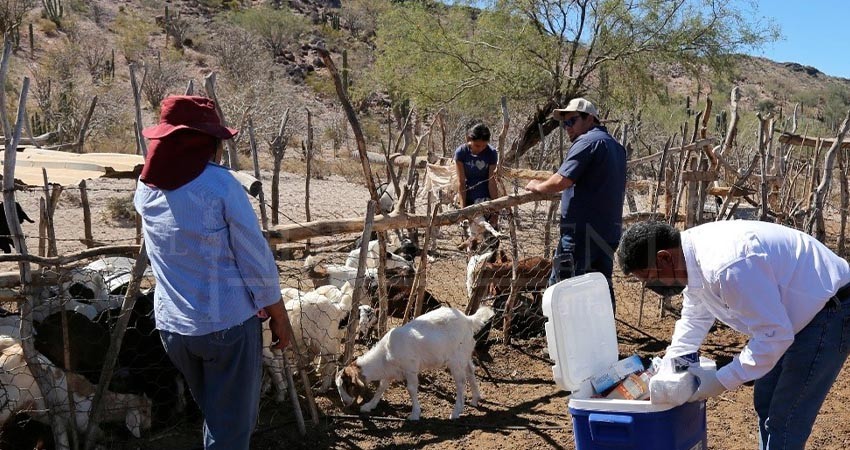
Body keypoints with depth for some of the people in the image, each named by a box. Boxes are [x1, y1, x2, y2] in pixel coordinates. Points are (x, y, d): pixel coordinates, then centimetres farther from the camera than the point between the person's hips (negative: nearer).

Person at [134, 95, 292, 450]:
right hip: (227, 324, -6)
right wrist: (278, 314, 0)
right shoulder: (220, 184, -15)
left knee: (213, 415, 25)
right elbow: (255, 259, -13)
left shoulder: (146, 188, 2)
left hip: (172, 326, 6)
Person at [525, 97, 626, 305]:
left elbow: (561, 181, -20)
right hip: (611, 230, 9)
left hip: (583, 228, -9)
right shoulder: (616, 146, 19)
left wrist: (536, 186, -3)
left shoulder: (587, 142, -10)